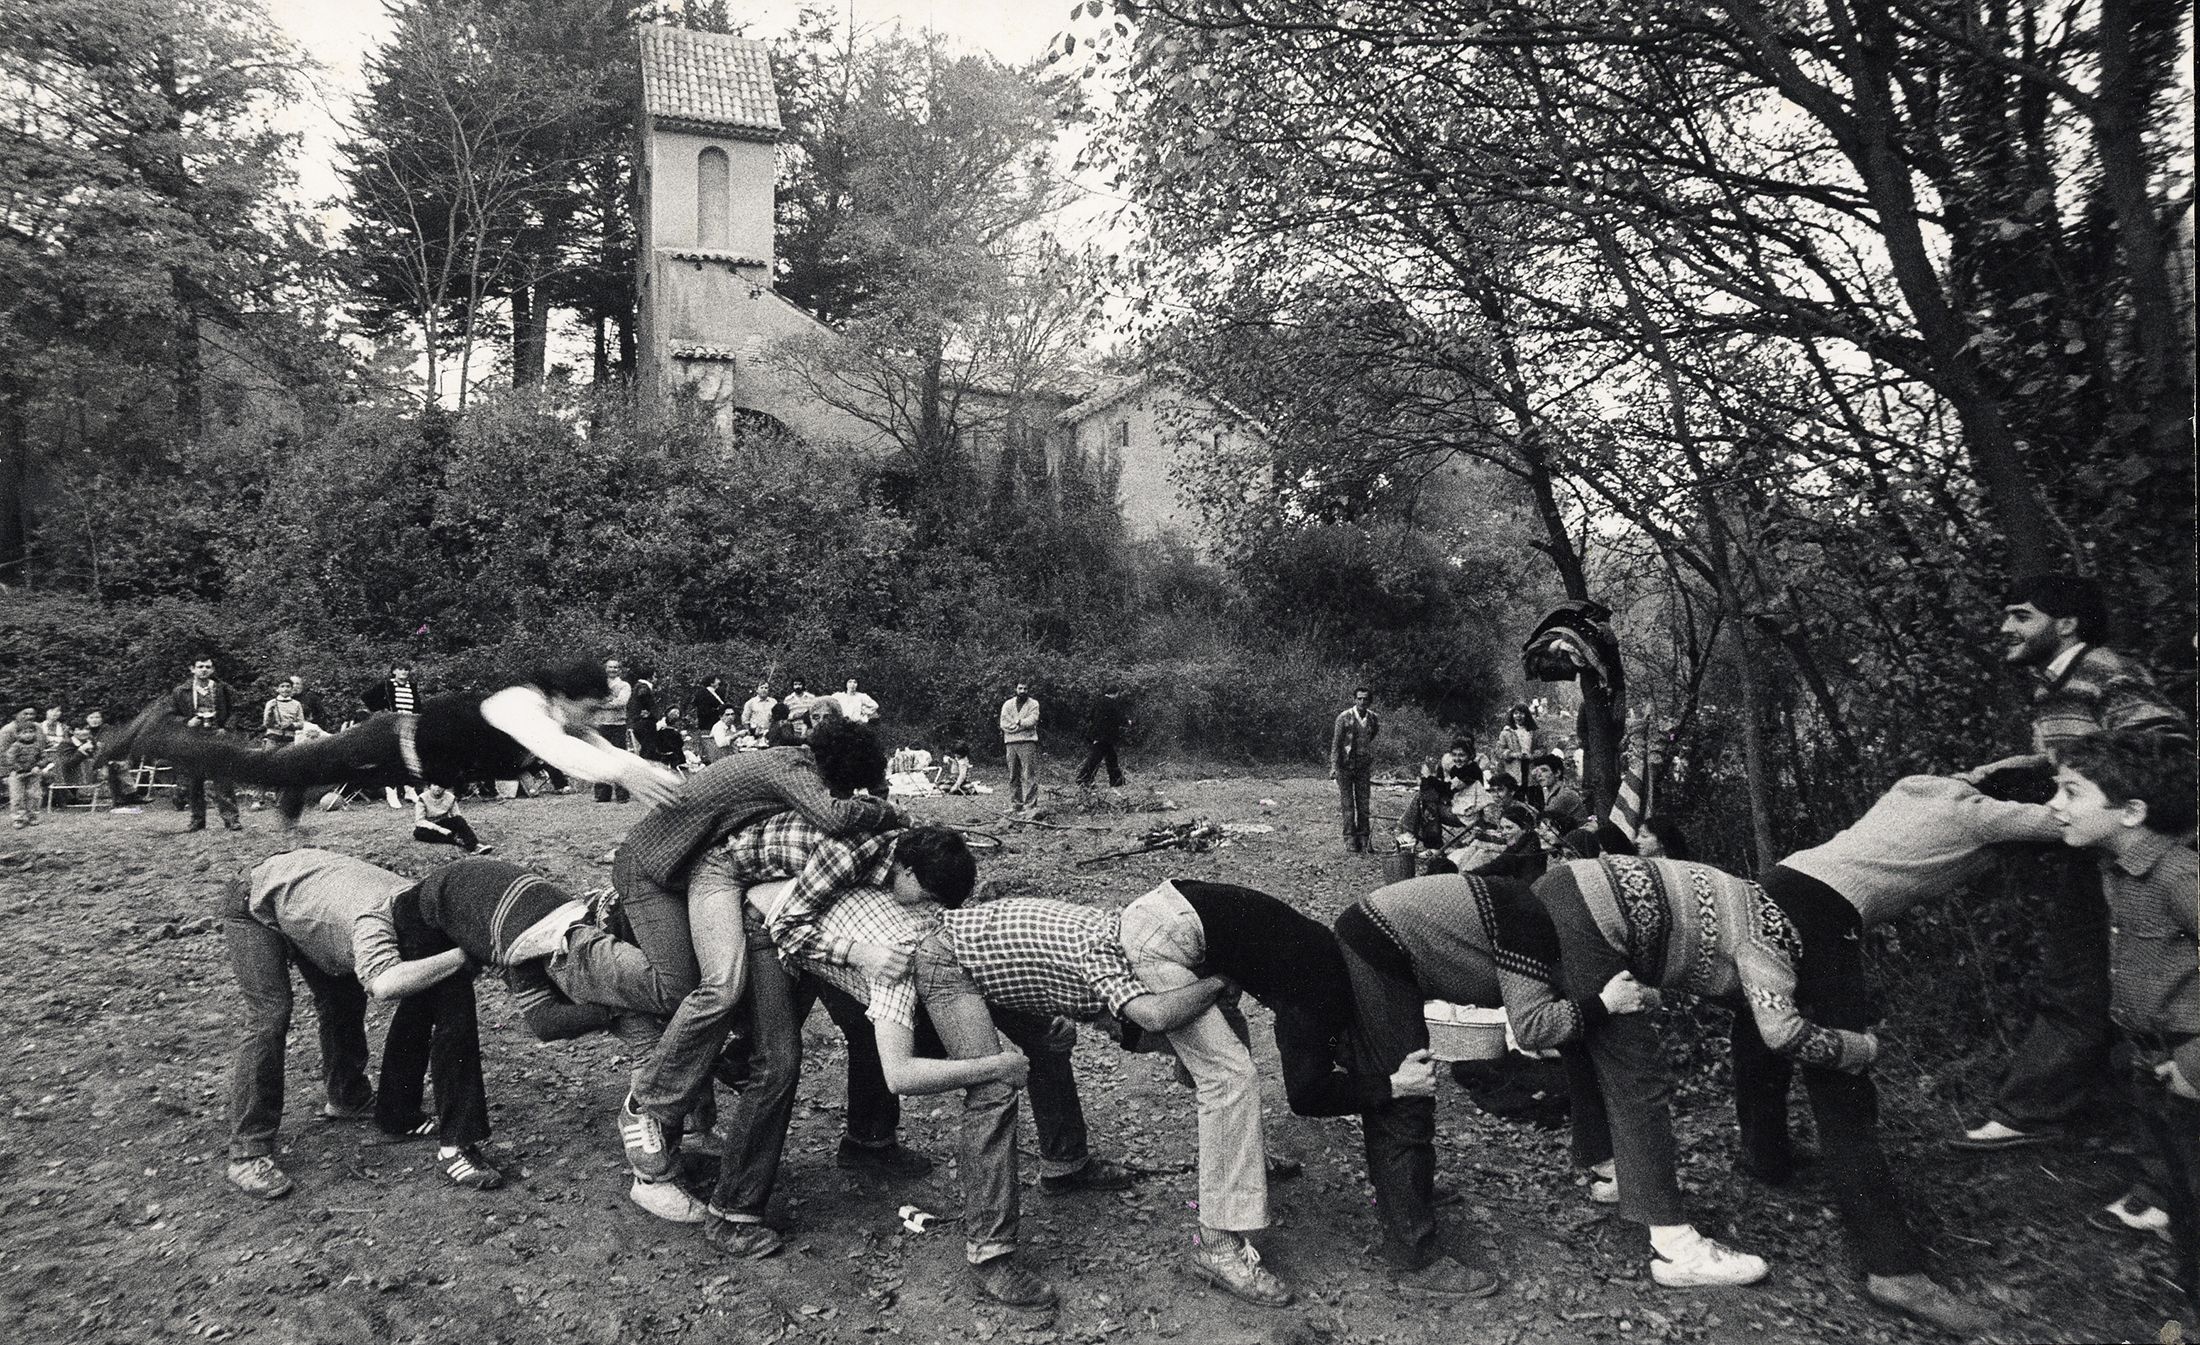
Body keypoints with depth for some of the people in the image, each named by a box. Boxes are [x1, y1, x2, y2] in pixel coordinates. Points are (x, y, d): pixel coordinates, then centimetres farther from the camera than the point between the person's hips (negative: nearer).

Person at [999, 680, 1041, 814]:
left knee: (1029, 775, -8)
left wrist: (1016, 723, -6)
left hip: (1027, 742, -3)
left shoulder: (1033, 704, 7)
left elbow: (1032, 721, -8)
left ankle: (1030, 805, -10)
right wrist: (1022, 725, -6)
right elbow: (1003, 724, 2)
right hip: (1010, 742, 3)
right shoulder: (1007, 704, 13)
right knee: (1013, 776, 6)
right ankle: (1015, 804, 12)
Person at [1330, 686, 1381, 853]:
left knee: (1363, 804, 3)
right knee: (1347, 804, -1)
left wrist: (1372, 770, 13)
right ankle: (1350, 838, 3)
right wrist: (1334, 767, -12)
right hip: (1345, 764, -3)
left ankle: (1363, 839, 10)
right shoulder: (1344, 718, -8)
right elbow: (1336, 743, -6)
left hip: (1364, 765, 3)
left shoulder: (1374, 719, 3)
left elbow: (1372, 743, 14)